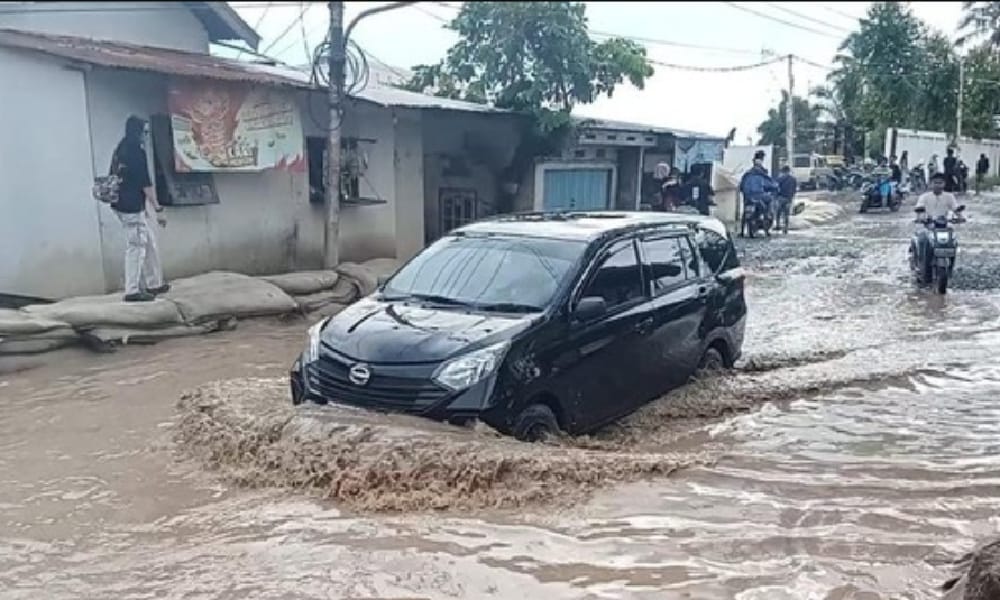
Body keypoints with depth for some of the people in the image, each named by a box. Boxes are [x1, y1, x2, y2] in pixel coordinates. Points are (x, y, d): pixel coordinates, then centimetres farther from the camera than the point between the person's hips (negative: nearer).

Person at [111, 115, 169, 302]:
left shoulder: (120, 150, 14)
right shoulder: (137, 151, -14)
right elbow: (145, 182, -17)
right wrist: (157, 208, -14)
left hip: (123, 204, 9)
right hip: (132, 207, -9)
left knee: (149, 243, 16)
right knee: (136, 247, -3)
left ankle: (154, 284, 22)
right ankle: (133, 291, 0)